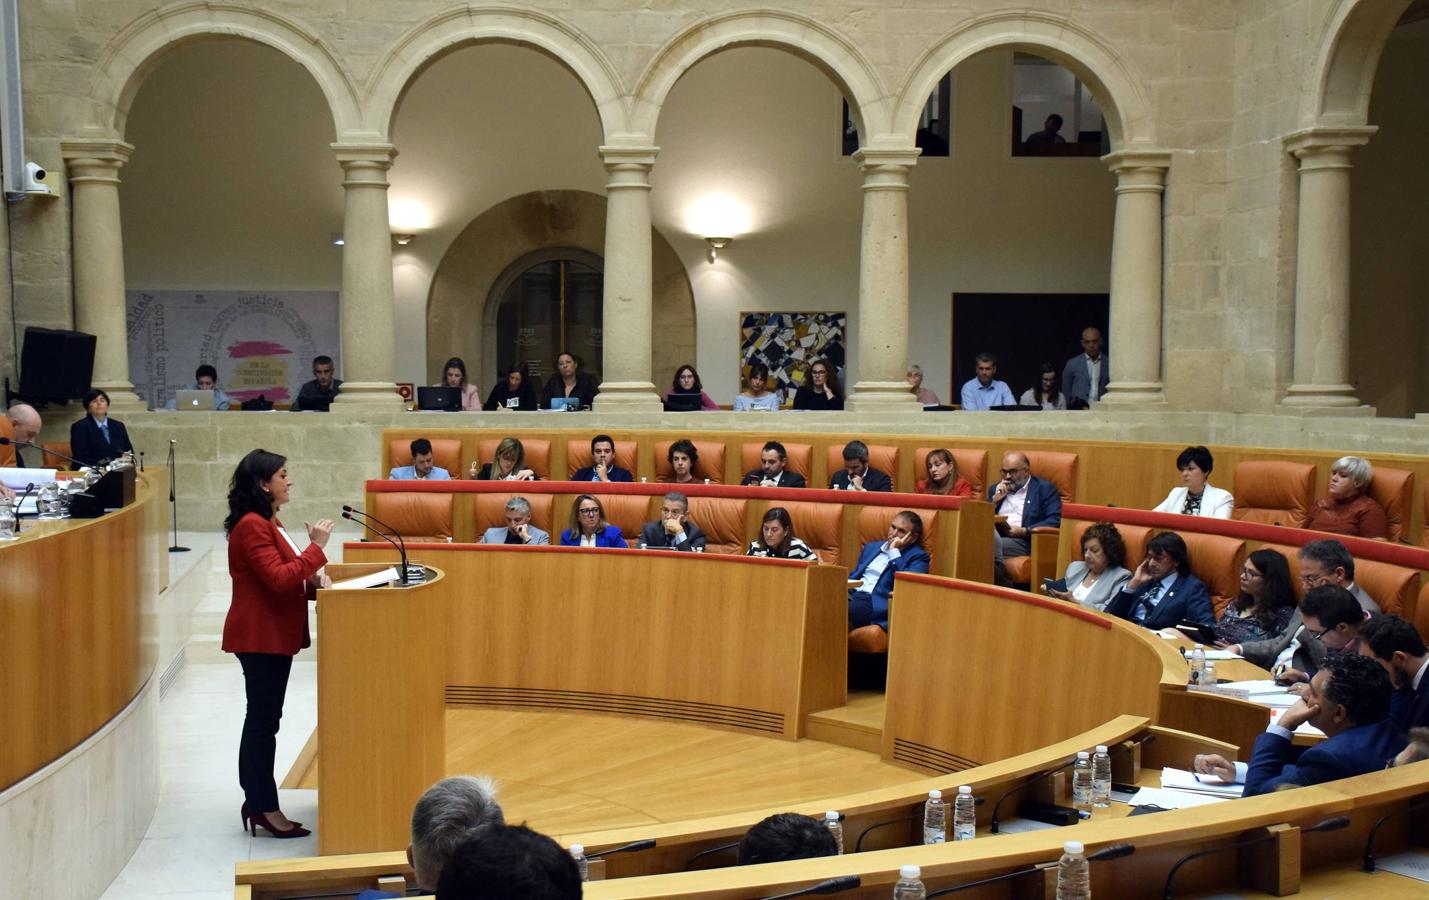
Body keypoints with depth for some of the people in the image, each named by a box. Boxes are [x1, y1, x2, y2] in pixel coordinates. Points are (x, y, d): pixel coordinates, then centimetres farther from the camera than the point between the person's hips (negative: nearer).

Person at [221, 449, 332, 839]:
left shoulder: (266, 522, 16)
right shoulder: (251, 525, -17)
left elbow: (284, 577, 20)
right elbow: (278, 579, -23)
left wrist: (313, 580, 2)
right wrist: (315, 547, -18)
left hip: (274, 635, 10)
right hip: (260, 636, -10)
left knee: (262, 720, 14)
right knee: (263, 720, -4)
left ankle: (256, 802, 21)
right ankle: (264, 808, 2)